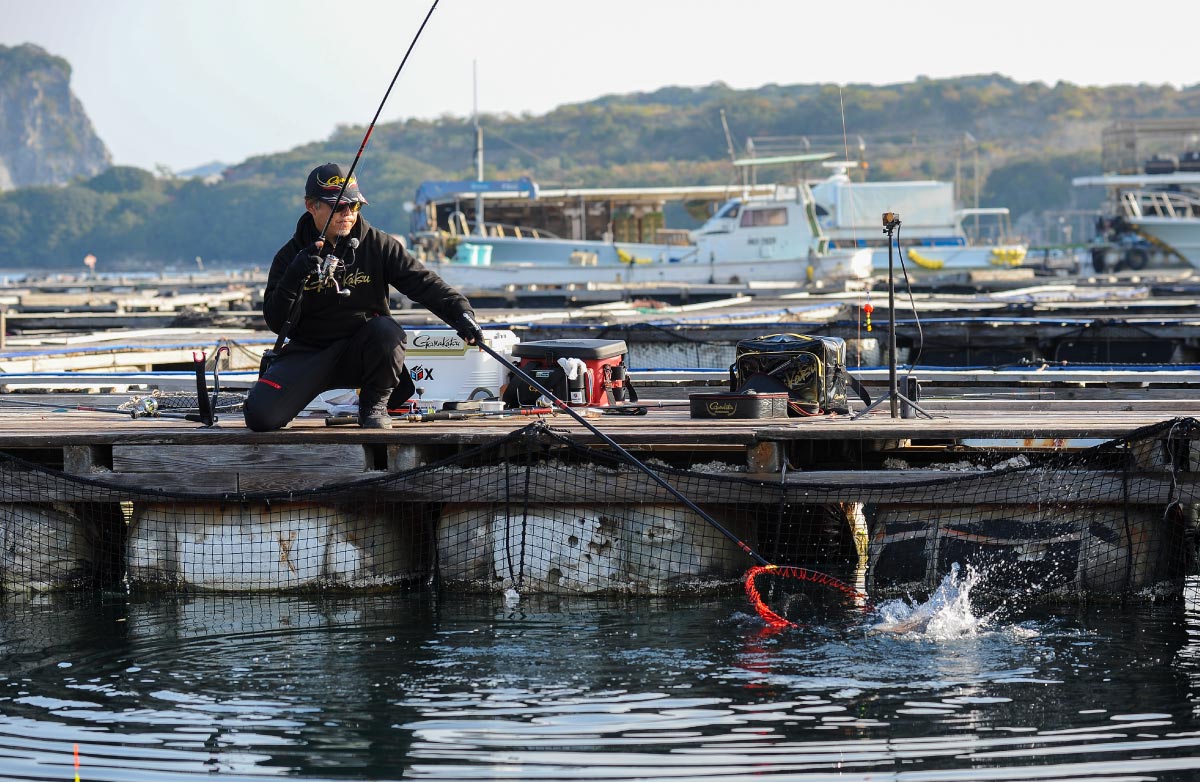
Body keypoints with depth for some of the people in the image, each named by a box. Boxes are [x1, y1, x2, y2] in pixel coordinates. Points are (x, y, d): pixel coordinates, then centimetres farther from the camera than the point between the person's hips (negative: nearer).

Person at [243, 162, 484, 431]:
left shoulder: (378, 245, -2)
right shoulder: (290, 256, -2)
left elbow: (424, 283, -8)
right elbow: (277, 323, -10)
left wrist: (461, 312, -25)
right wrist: (295, 277, -26)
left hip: (362, 354, 1)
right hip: (307, 354, -1)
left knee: (385, 329, -34)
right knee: (260, 415, -24)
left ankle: (375, 406, -7)